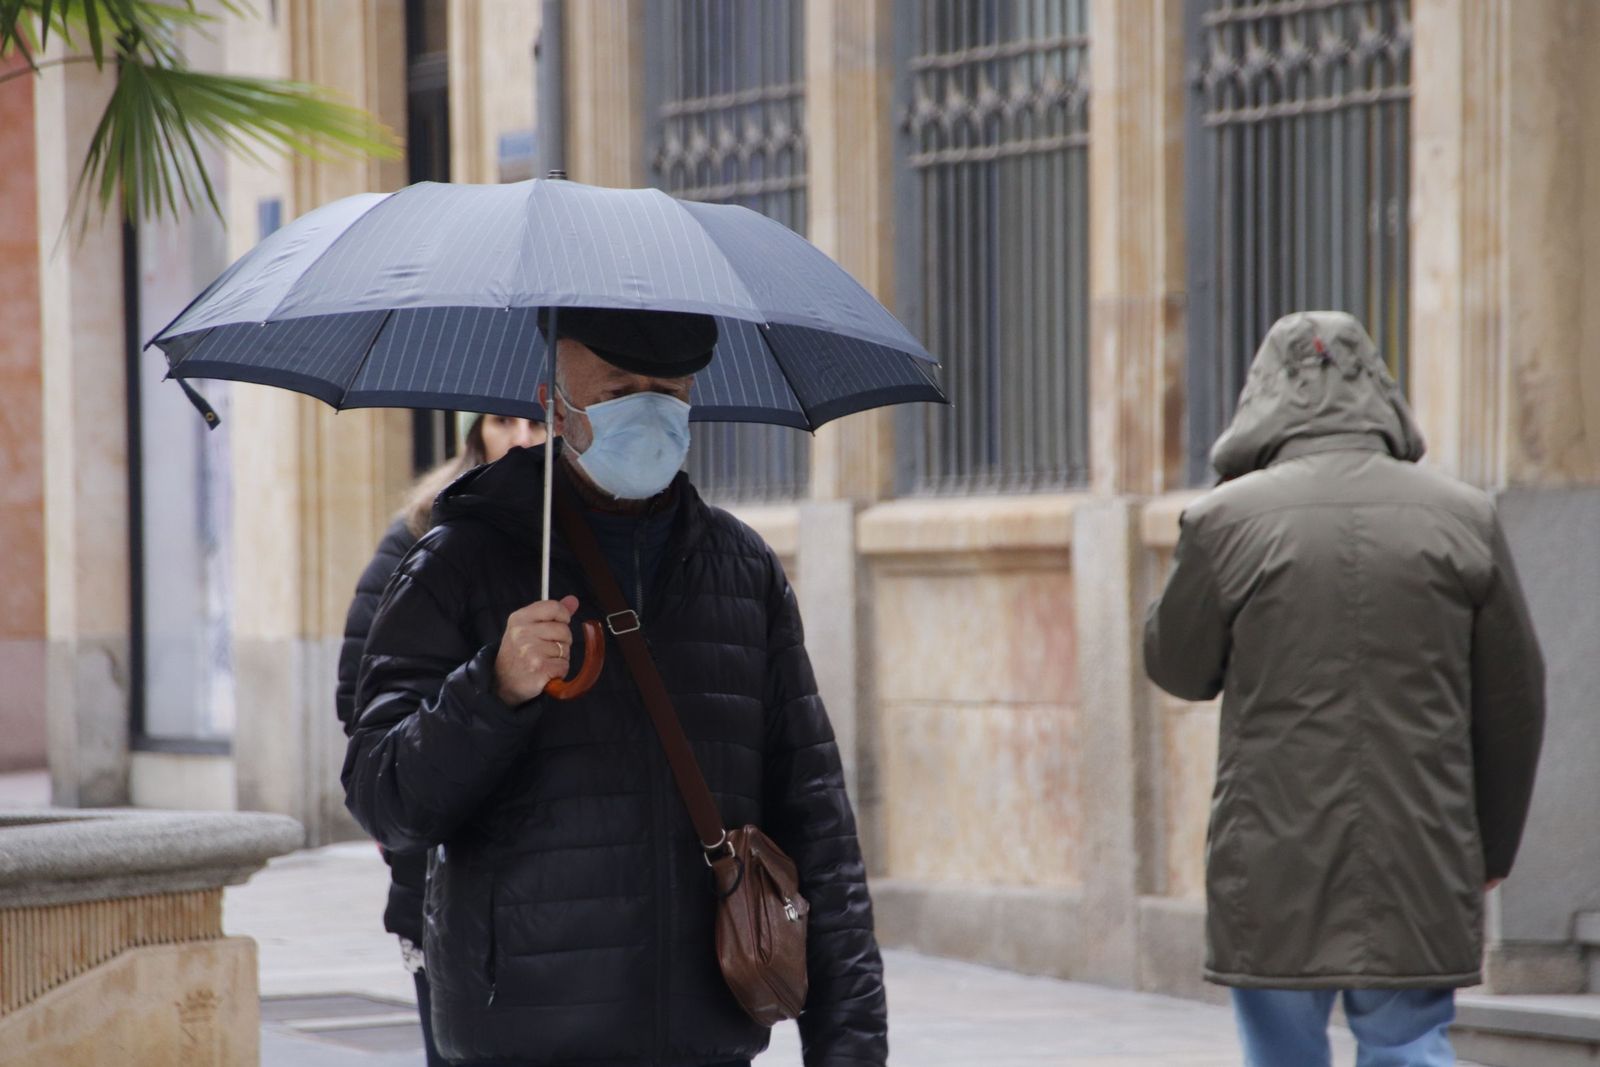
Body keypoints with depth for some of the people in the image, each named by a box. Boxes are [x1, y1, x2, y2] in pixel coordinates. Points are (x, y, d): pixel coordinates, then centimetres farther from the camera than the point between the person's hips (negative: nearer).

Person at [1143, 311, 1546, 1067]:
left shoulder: (1228, 520, -7)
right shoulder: (1463, 517, 1)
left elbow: (1178, 667, 7)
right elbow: (1514, 701, 7)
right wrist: (1492, 847, 19)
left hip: (1277, 875, -1)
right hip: (1420, 871, 2)